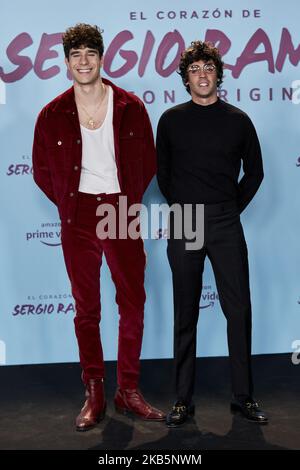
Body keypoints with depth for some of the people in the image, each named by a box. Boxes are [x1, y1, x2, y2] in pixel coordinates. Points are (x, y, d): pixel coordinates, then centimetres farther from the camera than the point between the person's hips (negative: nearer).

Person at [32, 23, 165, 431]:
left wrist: (129, 200, 6)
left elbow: (148, 162, 9)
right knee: (86, 308, 5)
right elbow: (43, 171, 11)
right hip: (78, 218, 0)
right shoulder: (52, 115, 1)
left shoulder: (130, 107, 0)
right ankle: (94, 395, 16)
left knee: (133, 304, 2)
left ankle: (129, 391, 16)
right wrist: (69, 203, 6)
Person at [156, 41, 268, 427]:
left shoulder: (238, 120, 5)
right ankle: (183, 400, 12)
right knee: (185, 315, 5)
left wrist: (233, 208, 8)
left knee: (239, 311, 0)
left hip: (226, 225, 0)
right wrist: (180, 207, 10)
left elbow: (254, 172, 13)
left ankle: (243, 396, 12)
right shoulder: (171, 120, 5)